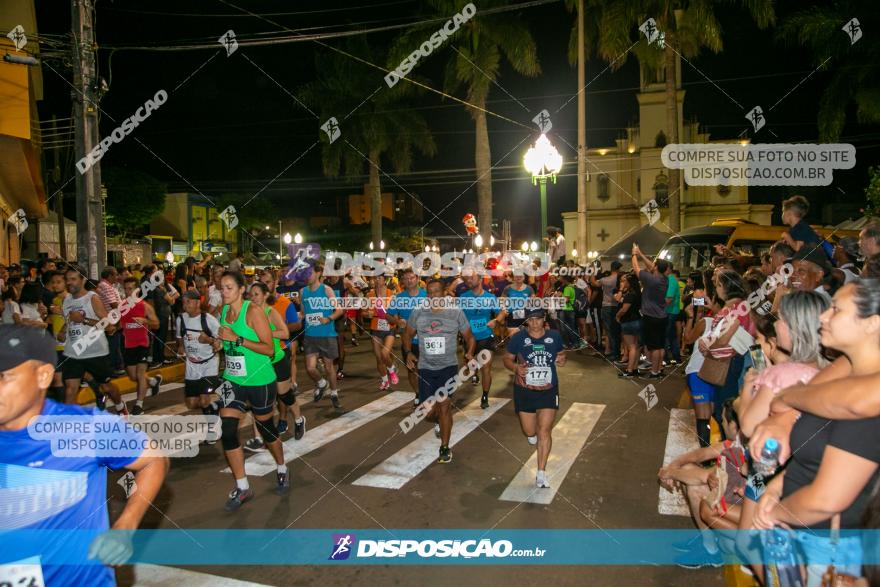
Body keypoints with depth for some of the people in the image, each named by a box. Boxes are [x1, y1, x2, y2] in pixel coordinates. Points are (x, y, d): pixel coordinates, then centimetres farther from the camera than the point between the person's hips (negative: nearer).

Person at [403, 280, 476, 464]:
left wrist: (470, 352, -15)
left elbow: (469, 337, 4)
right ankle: (441, 420, 41)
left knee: (443, 404, -14)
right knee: (427, 414, 3)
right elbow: (408, 334, 13)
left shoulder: (455, 312, -4)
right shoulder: (418, 312, 0)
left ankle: (445, 448, 2)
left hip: (448, 366, -2)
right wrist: (408, 352, -5)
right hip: (425, 367, 2)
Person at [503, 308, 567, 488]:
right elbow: (507, 358, 0)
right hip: (524, 391, 0)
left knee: (544, 431, -6)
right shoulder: (518, 338, -9)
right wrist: (515, 368, -21)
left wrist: (562, 359, -11)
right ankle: (533, 430, 48)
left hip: (548, 391, 0)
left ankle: (541, 472, 5)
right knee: (530, 431, 9)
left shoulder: (554, 336, -4)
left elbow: (561, 353, 13)